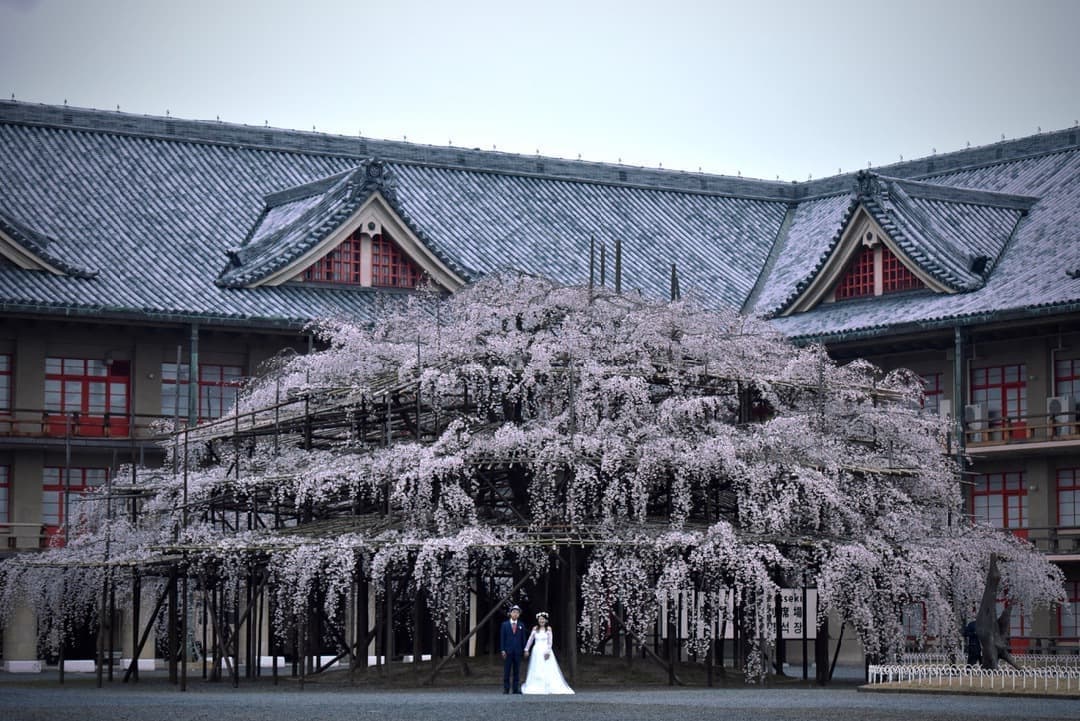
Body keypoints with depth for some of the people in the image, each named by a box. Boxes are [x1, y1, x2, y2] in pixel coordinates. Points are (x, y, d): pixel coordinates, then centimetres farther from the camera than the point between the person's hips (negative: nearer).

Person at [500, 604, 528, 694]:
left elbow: (523, 638, 10)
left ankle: (516, 689, 3)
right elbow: (502, 638, 1)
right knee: (507, 671, -1)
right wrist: (502, 650, -7)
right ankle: (506, 689, 1)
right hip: (508, 651, -2)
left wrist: (525, 650, 2)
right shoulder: (505, 624, 5)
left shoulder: (521, 625, 10)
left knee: (517, 672, 2)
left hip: (518, 652, 2)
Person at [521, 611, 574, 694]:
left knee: (548, 670, -8)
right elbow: (530, 640, 13)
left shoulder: (548, 629, -1)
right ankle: (536, 688, 3)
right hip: (537, 651, 3)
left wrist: (548, 652, -14)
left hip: (545, 651, -3)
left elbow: (550, 641, -6)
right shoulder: (535, 628, 7)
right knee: (536, 671, 1)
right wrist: (526, 649, 11)